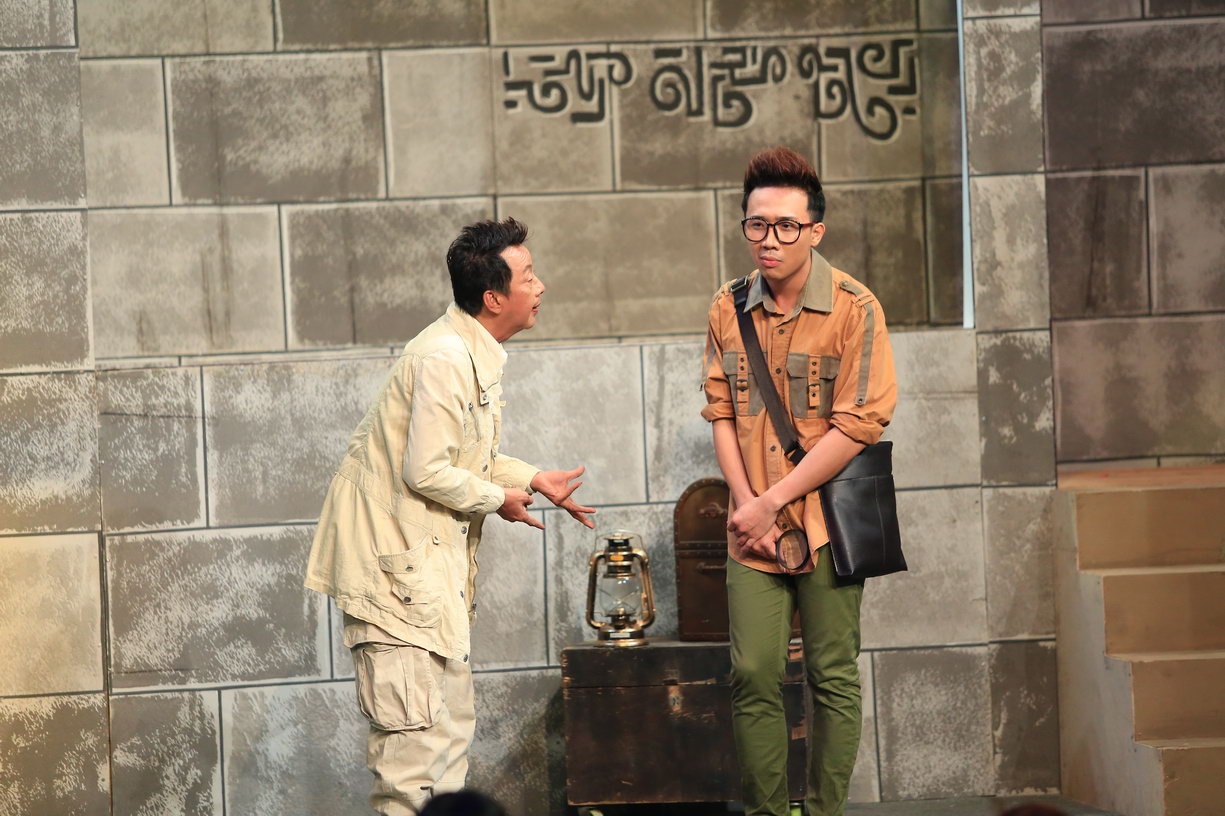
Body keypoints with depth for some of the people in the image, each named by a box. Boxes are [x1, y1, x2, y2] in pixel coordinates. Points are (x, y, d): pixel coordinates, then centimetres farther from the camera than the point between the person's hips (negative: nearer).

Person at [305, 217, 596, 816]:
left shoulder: (477, 354, 12)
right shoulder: (444, 358, -21)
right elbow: (426, 471, -23)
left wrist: (535, 479, 11)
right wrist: (498, 498, -9)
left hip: (432, 559, 11)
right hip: (395, 558, -11)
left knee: (452, 720, 13)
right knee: (416, 730, -12)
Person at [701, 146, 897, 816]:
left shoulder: (853, 309, -9)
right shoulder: (728, 308, 5)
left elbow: (858, 426, -13)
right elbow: (721, 414, 8)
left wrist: (774, 500, -13)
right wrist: (745, 504, -6)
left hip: (827, 522, -3)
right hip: (753, 528, 3)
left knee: (833, 679, 3)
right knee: (752, 676, -1)